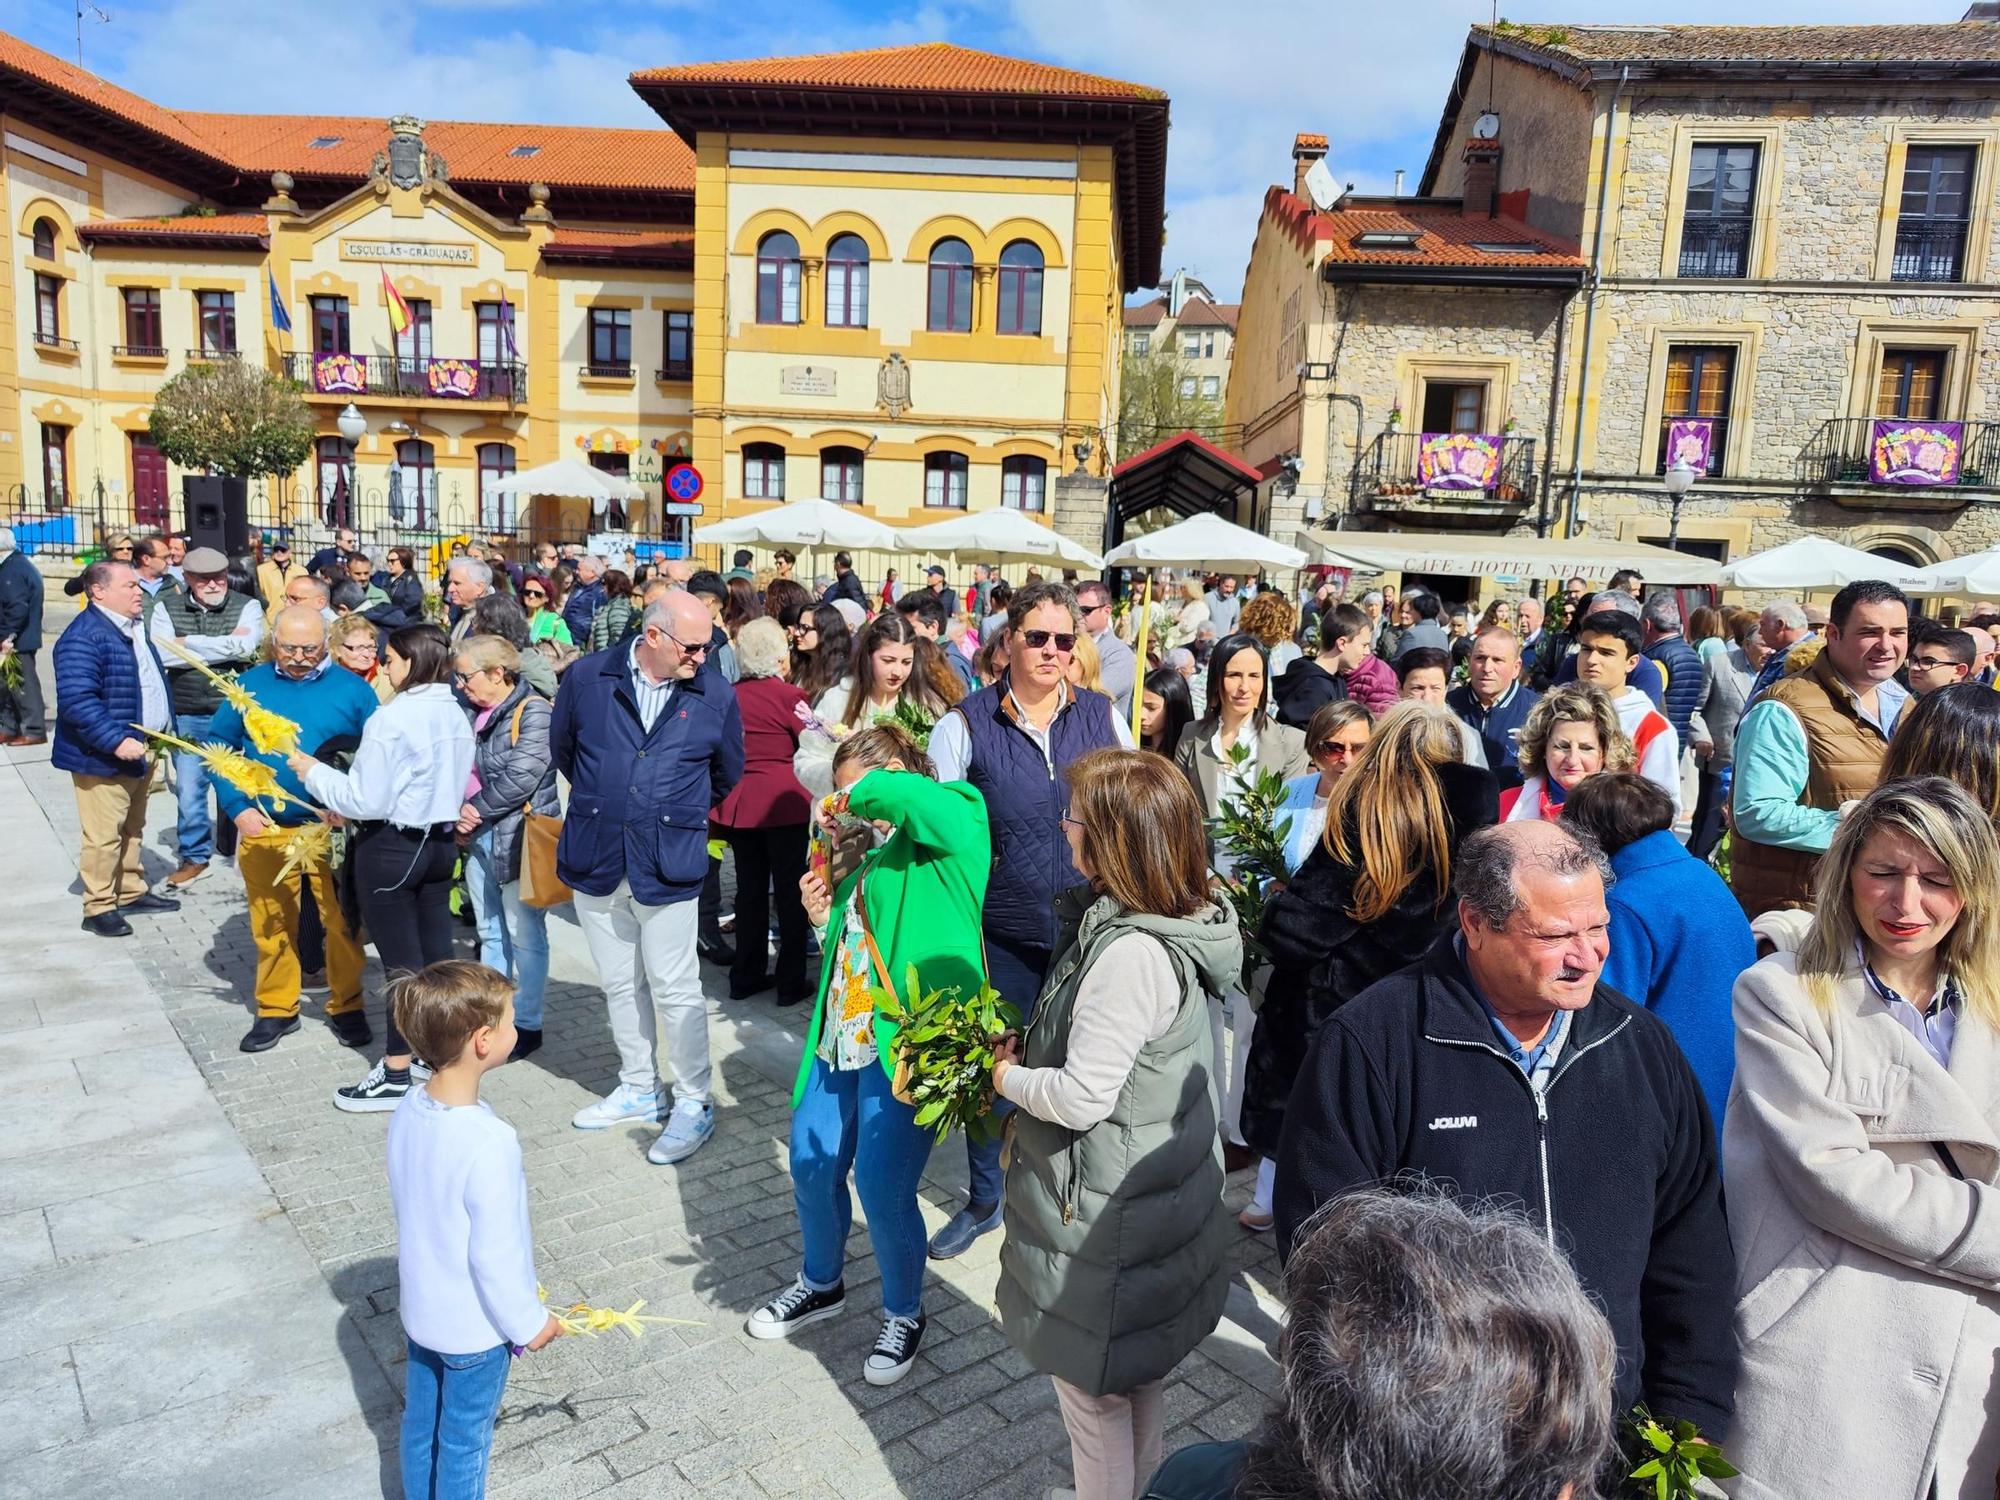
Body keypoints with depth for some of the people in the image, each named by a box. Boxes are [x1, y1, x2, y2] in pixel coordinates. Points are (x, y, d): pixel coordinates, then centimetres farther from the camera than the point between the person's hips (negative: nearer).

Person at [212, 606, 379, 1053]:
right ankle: (275, 1010, 27)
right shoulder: (249, 686, 4)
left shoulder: (353, 690, -1)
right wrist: (238, 808, -4)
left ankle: (346, 1008, 20)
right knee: (271, 926, 11)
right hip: (265, 831, 2)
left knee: (342, 923, 3)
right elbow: (217, 746, 7)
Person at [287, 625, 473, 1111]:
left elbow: (367, 800, -18)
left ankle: (396, 1075, 12)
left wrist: (312, 771, -4)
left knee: (401, 961, 1)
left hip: (390, 848, -7)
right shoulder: (455, 714, 3)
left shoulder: (392, 718, -19)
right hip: (439, 842, 7)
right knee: (437, 952, 15)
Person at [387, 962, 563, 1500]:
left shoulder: (408, 1112, -11)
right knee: (464, 1443, 15)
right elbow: (495, 1254, -26)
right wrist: (528, 1322, -10)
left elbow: (414, 1211, 3)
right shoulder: (490, 1142, -34)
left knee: (420, 1425, 25)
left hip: (419, 1308, 7)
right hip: (474, 1326, -7)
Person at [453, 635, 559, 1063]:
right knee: (490, 933, 16)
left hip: (518, 839, -8)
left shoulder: (533, 713, -13)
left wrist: (479, 809, -12)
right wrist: (460, 812, -2)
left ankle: (526, 1024, 11)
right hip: (479, 838, 8)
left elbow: (521, 777, -21)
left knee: (524, 936, 1)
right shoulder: (473, 713, 12)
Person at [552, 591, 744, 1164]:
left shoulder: (716, 695, -5)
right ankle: (639, 1088, 32)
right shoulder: (587, 677, -4)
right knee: (619, 984, 15)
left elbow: (726, 773, 11)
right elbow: (562, 748, 14)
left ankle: (694, 1103, 15)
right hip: (596, 859, 3)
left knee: (674, 988, 1)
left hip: (668, 865, -2)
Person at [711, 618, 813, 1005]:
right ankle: (790, 981, 9)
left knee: (750, 889, 14)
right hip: (783, 801, -5)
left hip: (739, 801, 5)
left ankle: (746, 976, 22)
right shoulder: (788, 694, -11)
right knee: (790, 889, 5)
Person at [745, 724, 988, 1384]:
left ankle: (904, 1315, 26)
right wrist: (823, 920, 6)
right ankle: (821, 1283, 44)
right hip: (840, 1037, 9)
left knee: (884, 1193, -2)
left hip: (905, 1043, -8)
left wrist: (857, 800, -11)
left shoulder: (954, 822, -7)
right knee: (811, 1170, 16)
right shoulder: (875, 857, 17)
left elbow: (906, 794, -31)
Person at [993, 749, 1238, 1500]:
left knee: (1095, 1396, 12)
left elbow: (1082, 1099, -28)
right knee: (1136, 1382, 28)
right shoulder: (1174, 923, -1)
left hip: (1102, 1219, -9)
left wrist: (1008, 1078, -11)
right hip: (1150, 1200, 9)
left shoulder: (1132, 954, -31)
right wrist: (1033, 1049, 0)